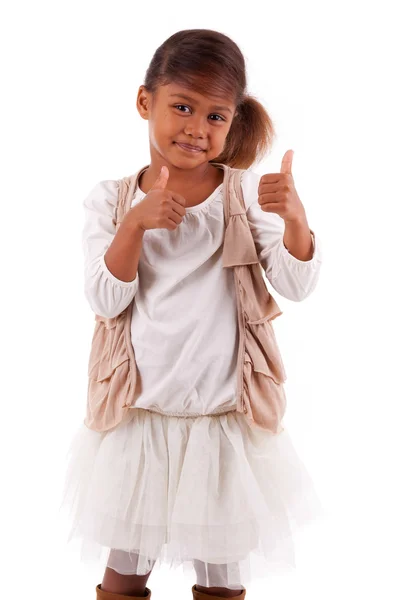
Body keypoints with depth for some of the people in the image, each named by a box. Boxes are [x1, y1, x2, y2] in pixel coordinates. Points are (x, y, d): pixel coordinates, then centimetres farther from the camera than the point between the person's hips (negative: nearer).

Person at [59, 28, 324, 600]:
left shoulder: (245, 191, -3)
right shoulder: (111, 199, -1)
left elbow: (295, 285, -9)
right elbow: (105, 301, -9)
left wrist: (295, 219, -28)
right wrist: (136, 224, -24)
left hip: (225, 423, 0)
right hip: (136, 420, 1)